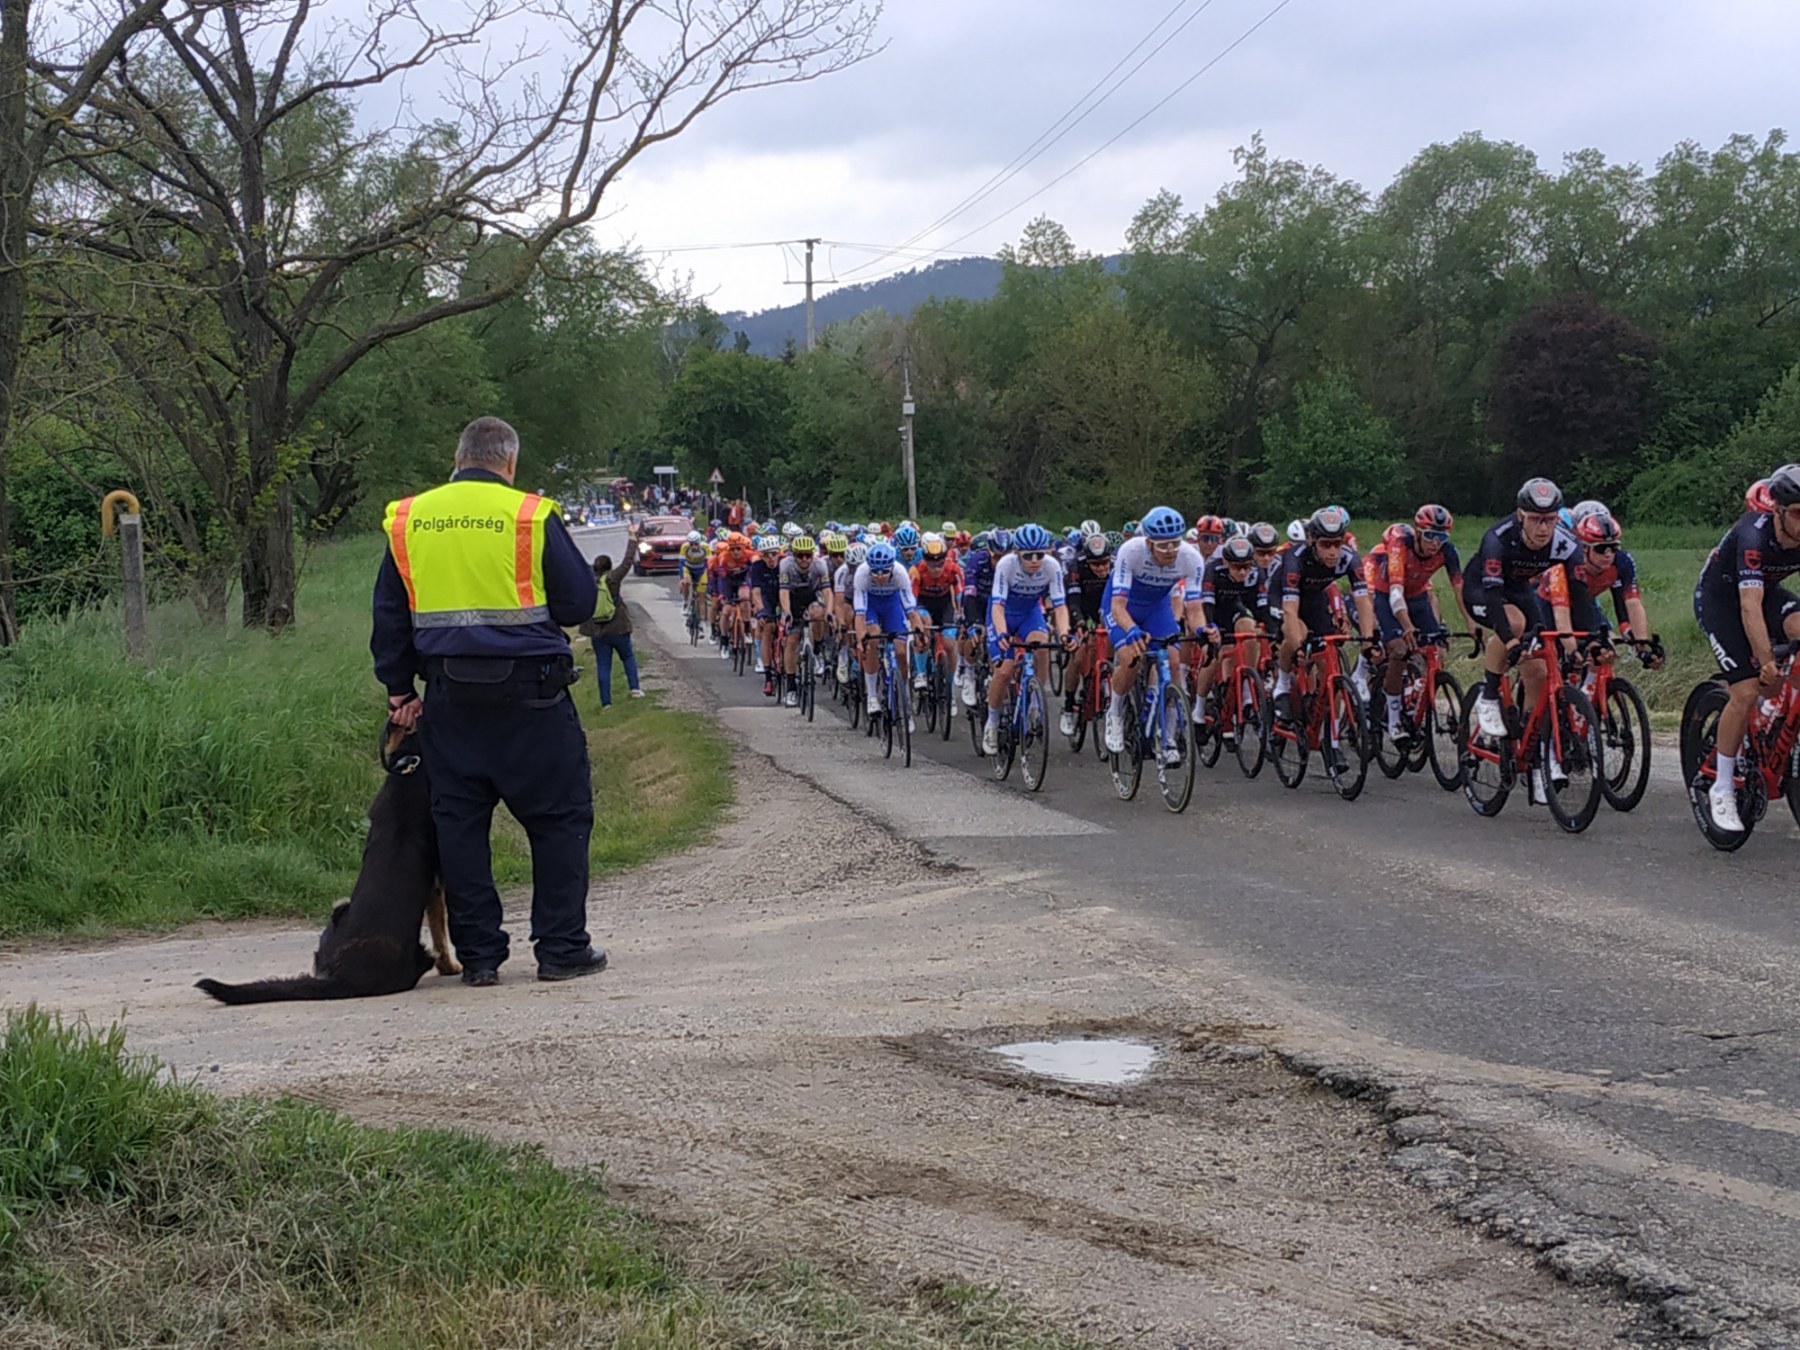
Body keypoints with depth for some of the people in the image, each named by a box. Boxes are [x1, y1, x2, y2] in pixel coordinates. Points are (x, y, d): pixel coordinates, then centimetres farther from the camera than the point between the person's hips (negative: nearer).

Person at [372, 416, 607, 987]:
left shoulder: (407, 519, 8)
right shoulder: (531, 516, -5)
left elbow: (389, 616, 12)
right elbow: (579, 601, -2)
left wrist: (399, 690, 17)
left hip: (448, 698, 4)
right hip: (529, 693, -4)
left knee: (459, 821, 10)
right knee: (558, 817, 6)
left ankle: (477, 955, 11)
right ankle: (562, 949, 7)